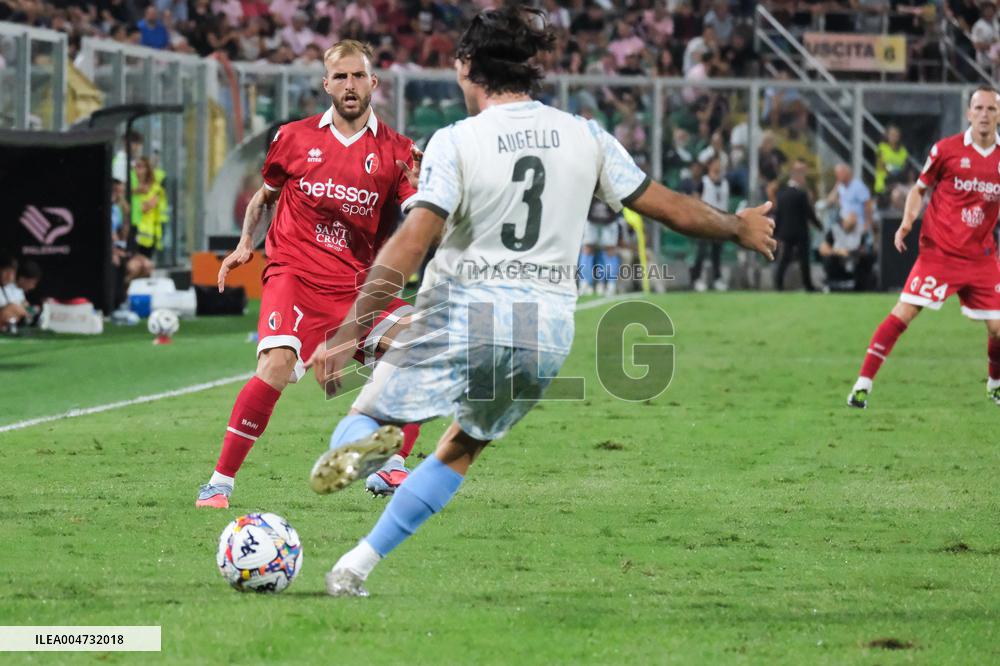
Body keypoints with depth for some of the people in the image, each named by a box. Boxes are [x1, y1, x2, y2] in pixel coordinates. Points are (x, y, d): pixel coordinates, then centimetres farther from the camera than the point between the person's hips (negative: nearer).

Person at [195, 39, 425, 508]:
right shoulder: (295, 137, 7)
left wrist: (420, 187, -25)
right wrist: (245, 243, 9)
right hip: (295, 275, -2)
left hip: (357, 285, 2)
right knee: (278, 361, -26)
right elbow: (265, 195, 23)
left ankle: (388, 469, -4)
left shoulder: (395, 151, 4)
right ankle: (220, 481, -18)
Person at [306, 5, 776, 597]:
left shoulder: (456, 142, -9)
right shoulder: (586, 138, 3)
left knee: (368, 417, 10)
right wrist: (740, 227, 27)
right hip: (548, 333, 4)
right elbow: (672, 209, 9)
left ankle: (363, 443, -30)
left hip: (462, 320, -4)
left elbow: (409, 246, -16)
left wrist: (348, 335, -16)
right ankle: (358, 564, 17)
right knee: (461, 449, 24)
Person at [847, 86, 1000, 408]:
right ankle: (863, 384, -9)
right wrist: (907, 222, -10)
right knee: (904, 312, -13)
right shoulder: (946, 149, -5)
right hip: (939, 252, -3)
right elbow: (919, 190, 6)